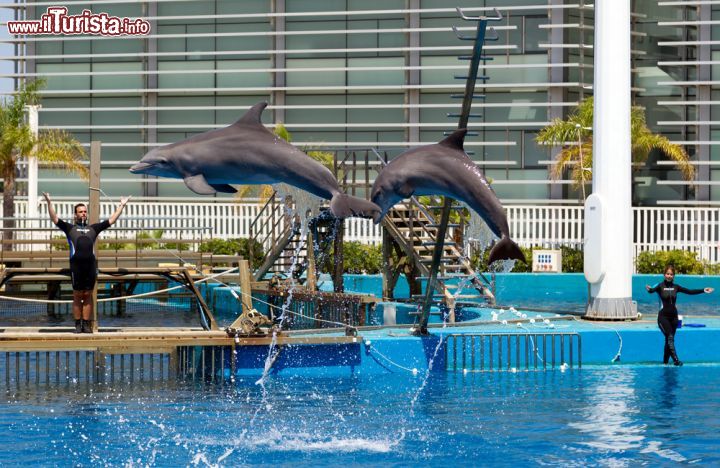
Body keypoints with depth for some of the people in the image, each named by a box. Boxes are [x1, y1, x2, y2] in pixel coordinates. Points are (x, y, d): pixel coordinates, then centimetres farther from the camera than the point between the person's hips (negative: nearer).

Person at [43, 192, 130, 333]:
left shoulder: (93, 228, 20)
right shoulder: (70, 228, 14)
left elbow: (111, 220, 21)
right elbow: (55, 219, 6)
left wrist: (121, 206, 20)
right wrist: (49, 202, -3)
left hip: (91, 265, 2)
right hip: (76, 265, -2)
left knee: (87, 296, 5)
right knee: (77, 296, 2)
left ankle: (86, 324, 9)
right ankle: (78, 325, 7)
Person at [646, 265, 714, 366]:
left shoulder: (676, 287, 7)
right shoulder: (661, 286, -6)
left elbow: (689, 291, 10)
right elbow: (653, 290, -24)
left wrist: (703, 291, 7)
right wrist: (649, 289, -47)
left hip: (673, 316, 5)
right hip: (663, 316, -5)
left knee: (669, 340, 10)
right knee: (670, 337, -17)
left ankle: (665, 361, 19)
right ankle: (675, 360, -25)